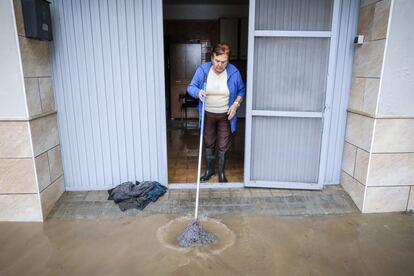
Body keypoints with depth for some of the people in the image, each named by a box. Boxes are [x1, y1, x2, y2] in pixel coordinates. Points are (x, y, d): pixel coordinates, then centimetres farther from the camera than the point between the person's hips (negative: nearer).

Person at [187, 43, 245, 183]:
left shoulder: (234, 72, -13)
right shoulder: (202, 69, -13)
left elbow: (241, 90, 2)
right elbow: (191, 87, -6)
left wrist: (236, 104, -14)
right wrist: (198, 92, -28)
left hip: (225, 116, -1)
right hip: (208, 115, 1)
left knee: (223, 146, 8)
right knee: (208, 144, 15)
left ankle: (222, 173, 29)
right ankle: (209, 170, 36)